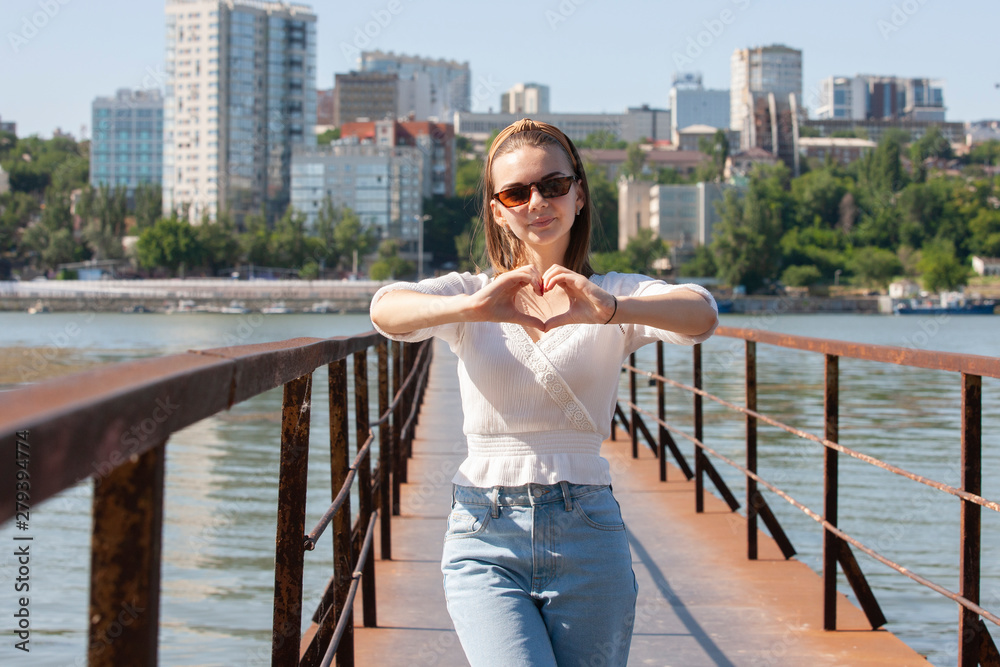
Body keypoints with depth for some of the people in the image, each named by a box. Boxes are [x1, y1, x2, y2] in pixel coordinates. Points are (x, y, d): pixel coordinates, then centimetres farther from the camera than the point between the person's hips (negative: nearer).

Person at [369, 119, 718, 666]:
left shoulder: (617, 296, 7)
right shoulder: (470, 296, 9)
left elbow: (702, 315, -14)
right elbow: (386, 309, -12)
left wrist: (609, 310, -33)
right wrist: (471, 308, -31)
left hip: (588, 539, 1)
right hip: (485, 540, -1)